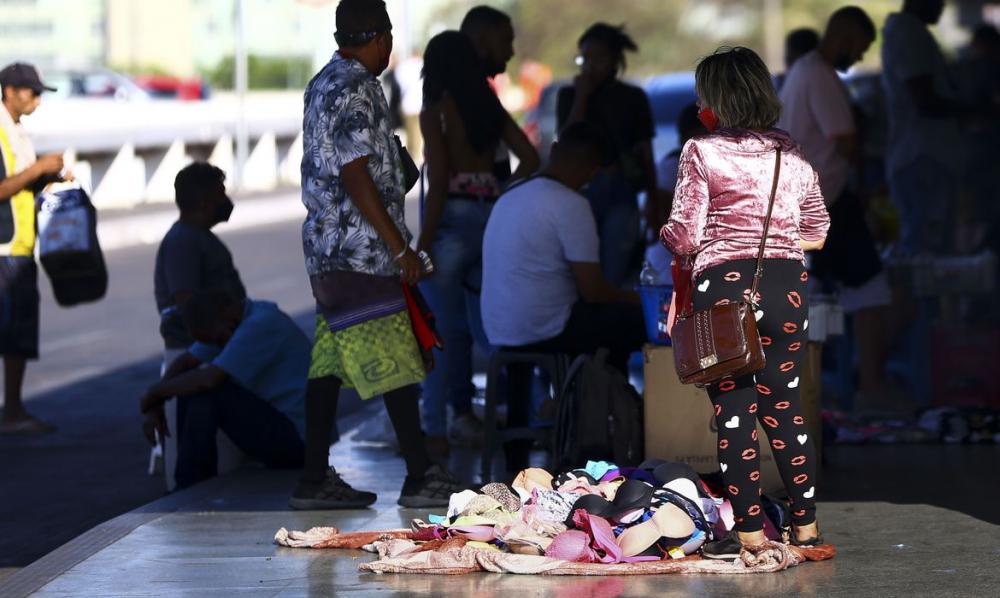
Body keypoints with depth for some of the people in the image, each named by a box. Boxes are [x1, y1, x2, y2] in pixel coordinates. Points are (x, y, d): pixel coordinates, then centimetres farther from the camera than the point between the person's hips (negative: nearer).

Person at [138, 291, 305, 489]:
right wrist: (155, 405, -5)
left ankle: (189, 487, -9)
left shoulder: (262, 324, -21)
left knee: (206, 392, -20)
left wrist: (154, 393, -13)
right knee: (189, 388, 6)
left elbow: (209, 379, -27)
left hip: (295, 438, -10)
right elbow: (185, 362, 11)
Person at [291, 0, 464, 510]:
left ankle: (316, 478, 9)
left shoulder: (325, 84, 15)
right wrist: (401, 248, -17)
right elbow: (357, 178, -19)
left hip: (329, 248, 10)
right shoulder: (353, 91, -15)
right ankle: (421, 478, -4)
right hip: (360, 253, -10)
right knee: (396, 366, -6)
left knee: (329, 363, 8)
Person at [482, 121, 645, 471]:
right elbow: (593, 291, -15)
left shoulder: (509, 198, 13)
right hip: (542, 333, -9)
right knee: (638, 321, 0)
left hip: (499, 333, 9)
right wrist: (634, 298, 5)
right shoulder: (571, 205, -15)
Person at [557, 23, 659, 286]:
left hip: (620, 192, 0)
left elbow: (646, 155, 6)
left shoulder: (633, 98, 5)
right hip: (580, 190, 0)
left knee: (613, 278, -8)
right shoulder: (569, 95, 5)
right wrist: (582, 96, -10)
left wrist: (654, 204, 3)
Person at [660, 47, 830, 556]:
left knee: (733, 409, 1)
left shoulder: (702, 152, -6)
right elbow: (816, 233, 13)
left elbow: (684, 236, -7)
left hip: (724, 282, -5)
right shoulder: (792, 156, 9)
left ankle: (750, 532, -1)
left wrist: (663, 238, 14)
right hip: (788, 284, 5)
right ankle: (806, 525, 15)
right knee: (785, 407, 13)